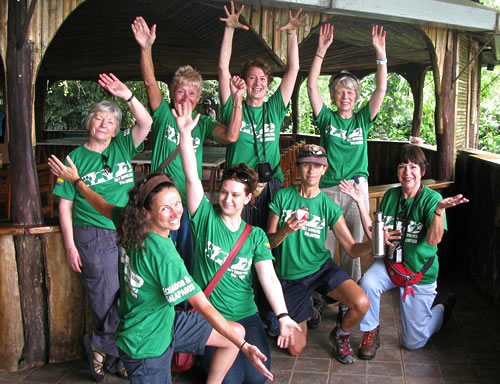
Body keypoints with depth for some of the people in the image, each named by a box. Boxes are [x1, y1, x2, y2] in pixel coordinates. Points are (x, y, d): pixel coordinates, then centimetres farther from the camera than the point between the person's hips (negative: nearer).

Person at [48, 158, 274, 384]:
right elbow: (204, 307, -31)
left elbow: (104, 206, 9)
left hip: (166, 322, 8)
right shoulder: (164, 256, -32)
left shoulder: (131, 227, -9)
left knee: (236, 333, 6)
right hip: (146, 346, -8)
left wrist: (76, 179, 28)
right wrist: (245, 348, -28)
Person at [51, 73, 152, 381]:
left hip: (127, 235, 3)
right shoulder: (76, 158, 1)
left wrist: (127, 95, -19)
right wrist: (70, 246, -6)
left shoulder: (122, 147, 8)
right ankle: (107, 351, 22)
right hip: (94, 238, -3)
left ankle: (101, 347, 25)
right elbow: (65, 205, 0)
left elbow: (146, 124, -7)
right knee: (107, 302, 0)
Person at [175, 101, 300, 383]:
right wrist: (185, 132, -24)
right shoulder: (206, 218, -4)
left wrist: (283, 316, -22)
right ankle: (206, 354, 20)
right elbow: (192, 178, -15)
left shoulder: (256, 236, 1)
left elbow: (269, 278, -9)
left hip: (246, 316, 2)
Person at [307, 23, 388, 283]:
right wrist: (321, 50, -11)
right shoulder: (327, 119, 6)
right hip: (327, 189, -1)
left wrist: (381, 52, -8)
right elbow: (312, 86, -4)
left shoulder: (362, 120, 10)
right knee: (324, 248, 2)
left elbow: (381, 89, 1)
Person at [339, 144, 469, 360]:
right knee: (368, 283, -33)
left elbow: (434, 240, -26)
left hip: (420, 273, -3)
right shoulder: (390, 196, -1)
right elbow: (373, 233, -1)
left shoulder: (431, 199, -14)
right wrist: (360, 202, -9)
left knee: (413, 342, 4)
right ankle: (371, 333, -7)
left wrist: (440, 209, -42)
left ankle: (443, 308, 34)